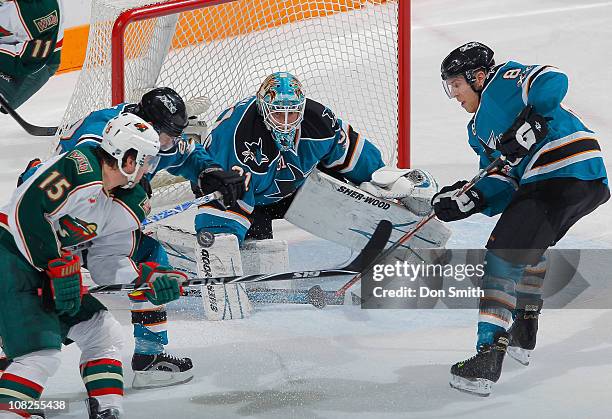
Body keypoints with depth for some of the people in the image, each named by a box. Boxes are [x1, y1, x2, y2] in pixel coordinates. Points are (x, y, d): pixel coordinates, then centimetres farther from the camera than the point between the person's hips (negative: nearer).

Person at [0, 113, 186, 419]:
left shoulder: (121, 208, 9)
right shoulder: (80, 168, -20)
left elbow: (107, 259, 14)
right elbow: (28, 213, -25)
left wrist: (148, 277, -1)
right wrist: (59, 267, -22)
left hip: (48, 270, 10)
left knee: (104, 332, 9)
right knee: (41, 353, -19)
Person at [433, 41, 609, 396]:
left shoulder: (504, 79, 4)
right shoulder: (478, 130, 27)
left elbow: (554, 81, -14)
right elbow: (503, 184, 17)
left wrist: (530, 121, -26)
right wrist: (471, 199, -1)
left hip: (570, 170, -10)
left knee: (505, 254, -14)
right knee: (526, 246, 31)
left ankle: (490, 353, -20)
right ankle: (525, 326, 45)